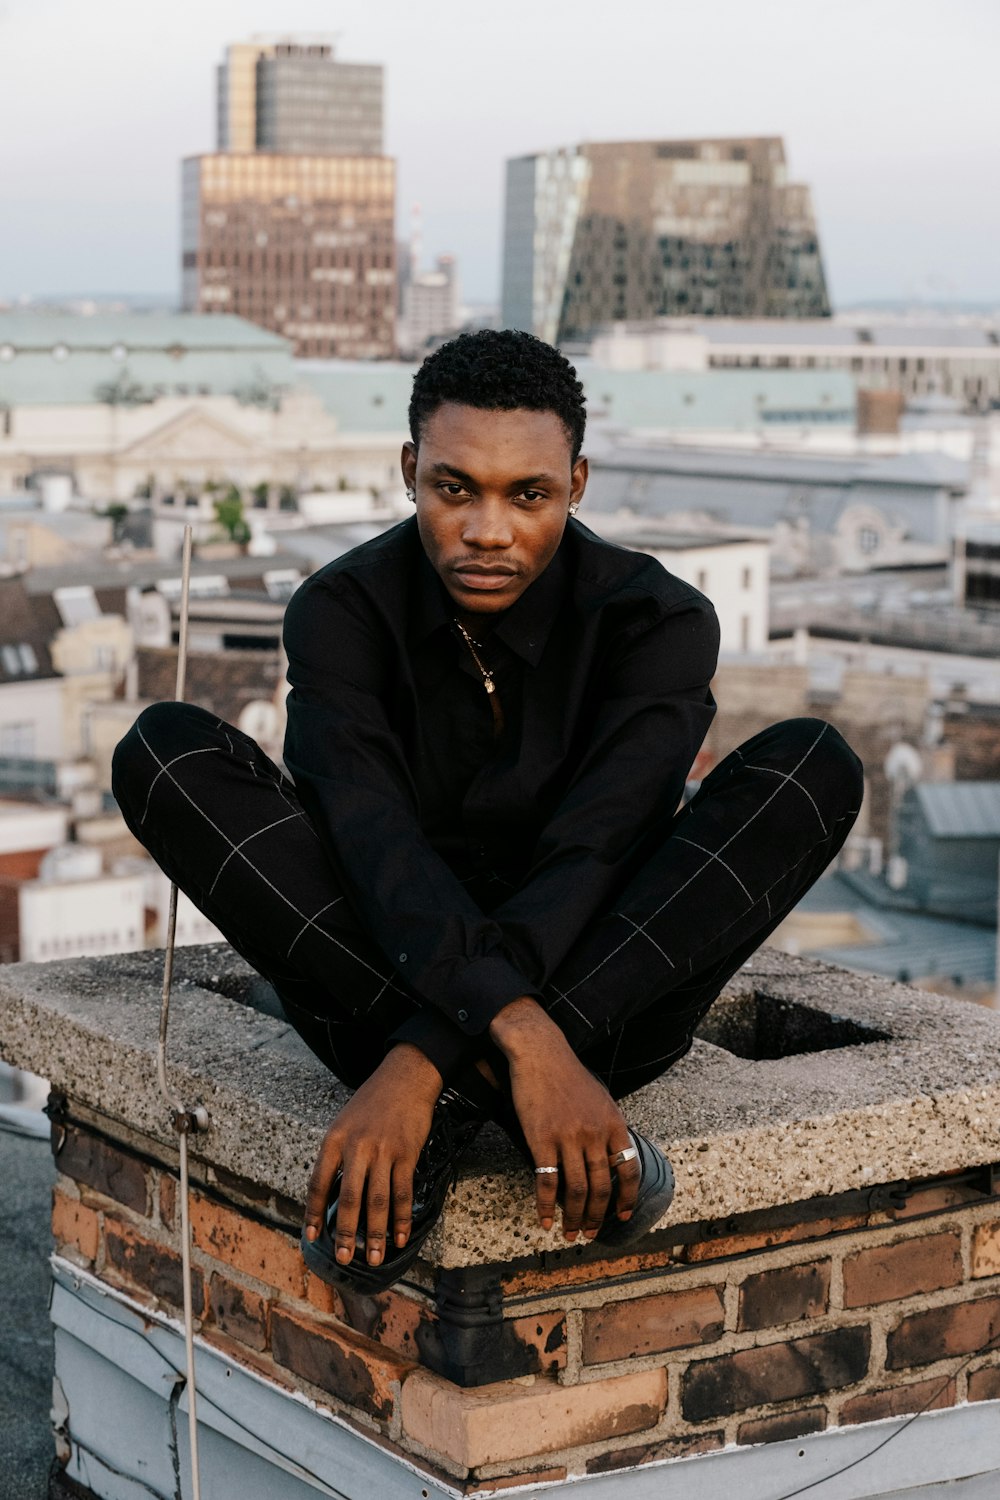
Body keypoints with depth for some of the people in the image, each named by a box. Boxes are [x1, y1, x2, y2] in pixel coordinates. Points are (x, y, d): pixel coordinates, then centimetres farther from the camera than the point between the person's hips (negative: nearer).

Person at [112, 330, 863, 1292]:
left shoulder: (658, 623, -13)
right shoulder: (342, 613, -11)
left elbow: (584, 860, -26)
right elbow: (377, 844, -27)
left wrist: (420, 1062, -39)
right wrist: (518, 1031, -44)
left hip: (607, 980, 0)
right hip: (395, 975, 0)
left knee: (812, 766, -24)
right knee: (166, 750, -21)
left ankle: (455, 1097, -32)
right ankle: (490, 1082, -31)